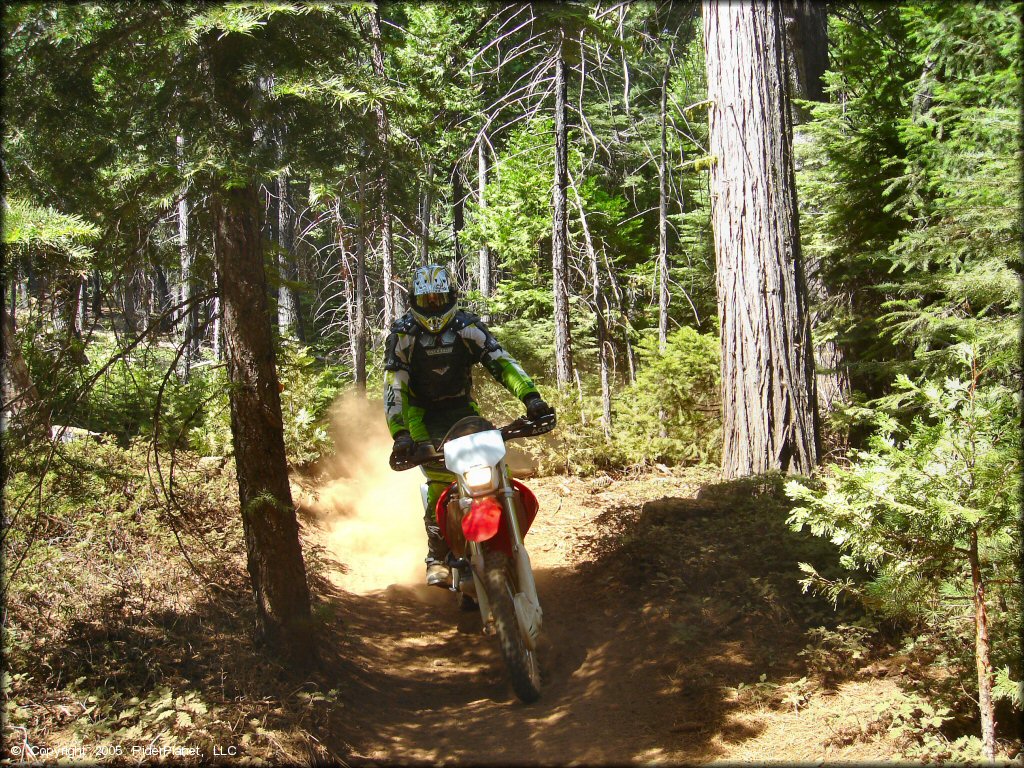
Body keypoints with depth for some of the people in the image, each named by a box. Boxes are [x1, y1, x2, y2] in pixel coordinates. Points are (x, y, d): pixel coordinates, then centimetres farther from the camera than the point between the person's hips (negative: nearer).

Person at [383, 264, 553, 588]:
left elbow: (501, 362, -17)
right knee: (440, 482, -22)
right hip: (422, 413, -2)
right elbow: (393, 387, -20)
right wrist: (399, 434, -34)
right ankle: (437, 559, -8)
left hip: (462, 407, 3)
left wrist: (530, 396, -33)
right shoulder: (402, 333, -14)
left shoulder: (467, 326, -9)